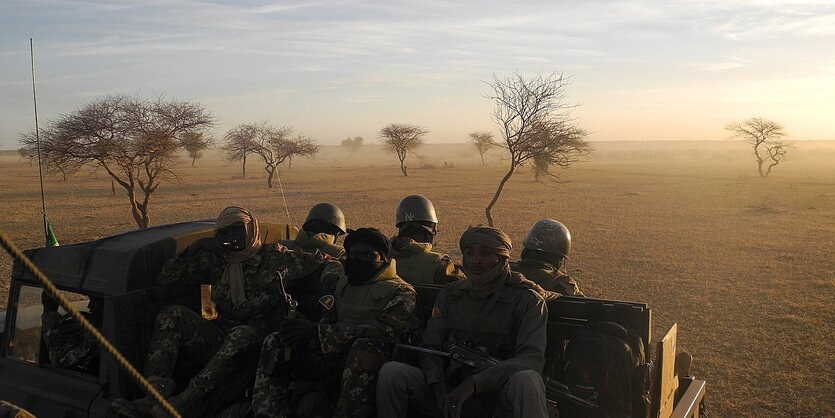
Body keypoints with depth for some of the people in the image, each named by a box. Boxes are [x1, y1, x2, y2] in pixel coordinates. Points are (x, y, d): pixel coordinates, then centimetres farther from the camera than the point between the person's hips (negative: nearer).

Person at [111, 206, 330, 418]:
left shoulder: (277, 259, 4)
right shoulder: (218, 263, 15)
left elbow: (323, 262, 2)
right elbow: (166, 281, 14)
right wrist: (192, 252, 2)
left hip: (255, 344, -4)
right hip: (220, 339, 5)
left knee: (242, 335, -39)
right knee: (171, 314, -16)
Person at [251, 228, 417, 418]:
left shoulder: (400, 292, -1)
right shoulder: (339, 281, 19)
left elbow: (384, 331, -16)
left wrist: (319, 331, -21)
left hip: (367, 358, -5)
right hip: (330, 355, 6)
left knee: (365, 347, -37)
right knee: (274, 343, -9)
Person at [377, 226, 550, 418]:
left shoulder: (527, 299, -3)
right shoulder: (450, 294, 9)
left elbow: (532, 358, -15)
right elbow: (430, 347, 7)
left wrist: (473, 384, -24)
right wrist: (440, 390, -14)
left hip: (498, 392, -3)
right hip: (452, 390, 4)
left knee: (526, 380, -38)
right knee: (391, 371, -17)